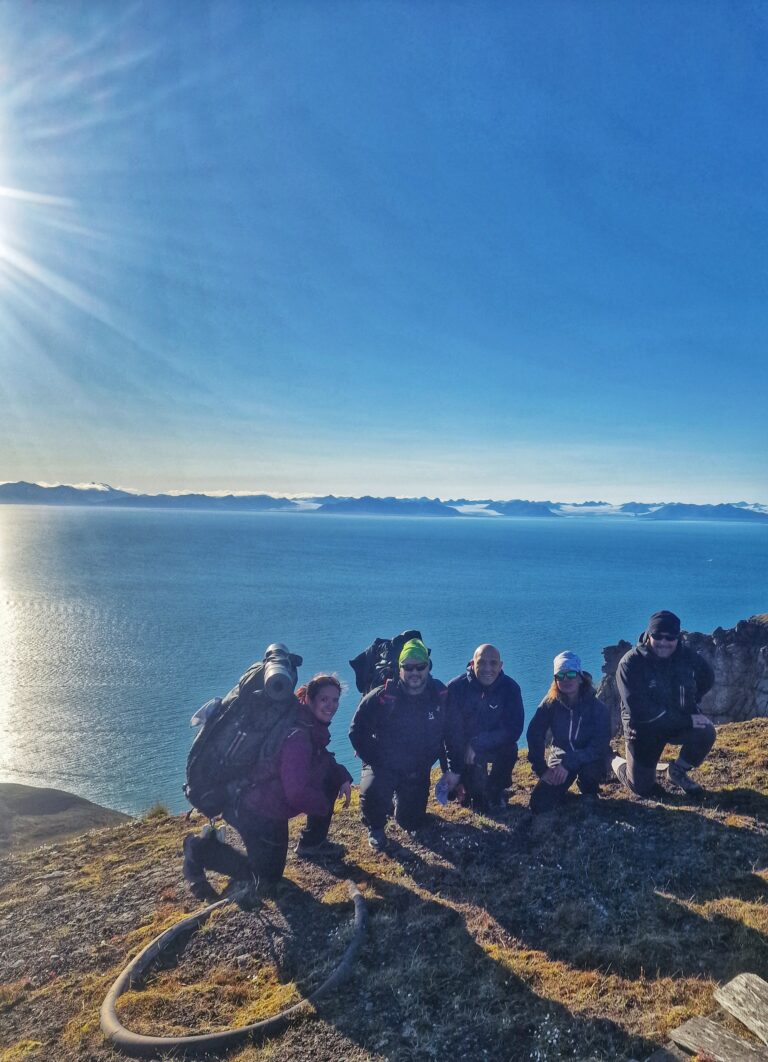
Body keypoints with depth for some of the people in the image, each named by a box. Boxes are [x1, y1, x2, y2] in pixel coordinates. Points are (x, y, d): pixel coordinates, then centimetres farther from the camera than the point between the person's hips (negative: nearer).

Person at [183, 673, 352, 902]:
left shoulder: (314, 728, 1)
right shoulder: (298, 736, -29)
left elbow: (323, 760, 17)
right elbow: (298, 794, -31)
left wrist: (343, 778, -1)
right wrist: (325, 805, -12)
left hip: (273, 806, 9)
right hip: (255, 812, -9)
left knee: (333, 775, 7)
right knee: (265, 881, 2)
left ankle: (311, 842, 21)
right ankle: (201, 851, 10)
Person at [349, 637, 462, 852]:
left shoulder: (441, 696, -11)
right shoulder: (381, 697, -21)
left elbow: (453, 734, 1)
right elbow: (357, 731, -10)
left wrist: (454, 769, 0)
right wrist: (373, 761, -15)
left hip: (417, 772, 3)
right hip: (383, 767, -3)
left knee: (411, 823, 7)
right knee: (372, 793, -32)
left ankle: (401, 800, 44)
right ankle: (376, 828, 3)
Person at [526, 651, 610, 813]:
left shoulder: (597, 707, -17)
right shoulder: (550, 703, -12)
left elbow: (599, 745, -25)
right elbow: (534, 736, -15)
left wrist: (568, 764, -35)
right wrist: (541, 769, -26)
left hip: (589, 759, -1)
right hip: (561, 756, 2)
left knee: (590, 768, -38)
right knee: (540, 804, -17)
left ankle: (590, 794, -1)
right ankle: (561, 788, 19)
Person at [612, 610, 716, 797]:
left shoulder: (688, 657, -9)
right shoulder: (631, 663, -23)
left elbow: (707, 679, 14)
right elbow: (639, 710, -29)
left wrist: (689, 703, -2)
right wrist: (687, 721, -30)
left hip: (681, 722, 4)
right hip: (644, 728, -4)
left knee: (706, 733, -26)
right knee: (642, 788, -3)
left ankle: (677, 772, 3)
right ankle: (617, 762, 32)